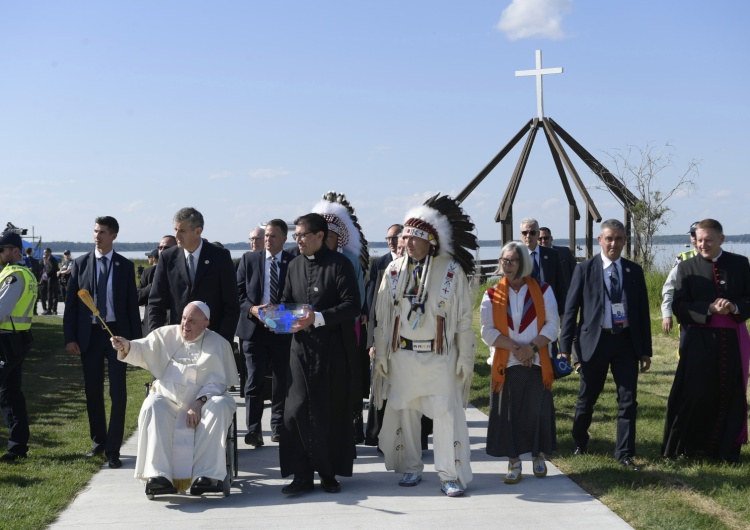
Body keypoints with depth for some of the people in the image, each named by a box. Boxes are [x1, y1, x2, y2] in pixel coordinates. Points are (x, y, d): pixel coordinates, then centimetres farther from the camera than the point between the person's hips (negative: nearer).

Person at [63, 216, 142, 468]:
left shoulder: (125, 266, 2)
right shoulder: (81, 263, 4)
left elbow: (132, 304, 3)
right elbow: (71, 302, 3)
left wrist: (136, 339, -1)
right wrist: (70, 337, -4)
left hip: (117, 333, -1)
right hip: (89, 334, 1)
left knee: (118, 392, -6)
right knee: (93, 391, 10)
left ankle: (113, 449, 0)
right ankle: (98, 441, 27)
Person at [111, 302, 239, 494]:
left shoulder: (218, 344, 4)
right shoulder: (166, 335, 11)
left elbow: (217, 381, -3)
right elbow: (143, 350, -1)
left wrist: (199, 403, -19)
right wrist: (127, 347, -25)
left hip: (203, 401, -1)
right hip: (168, 399, 1)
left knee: (219, 407, -33)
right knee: (152, 407, -31)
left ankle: (208, 475, -37)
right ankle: (159, 475, -39)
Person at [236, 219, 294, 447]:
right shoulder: (249, 259, 5)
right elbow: (238, 291, 4)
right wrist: (251, 309, -12)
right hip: (254, 327, 0)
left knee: (282, 380, 9)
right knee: (255, 380, -4)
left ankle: (278, 427, 21)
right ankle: (253, 429, -1)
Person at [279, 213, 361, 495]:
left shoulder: (339, 264, -5)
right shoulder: (295, 265, 13)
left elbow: (353, 304, -12)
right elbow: (287, 300, 20)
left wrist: (318, 318, -21)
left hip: (333, 350, -4)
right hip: (302, 348, 4)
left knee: (332, 413, 4)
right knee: (297, 411, -4)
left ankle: (329, 473, 16)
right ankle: (302, 475, 3)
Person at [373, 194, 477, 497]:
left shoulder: (452, 271, -4)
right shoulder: (395, 270, 3)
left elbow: (463, 319, -2)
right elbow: (382, 316, 5)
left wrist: (464, 358, -5)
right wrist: (381, 354, 2)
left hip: (439, 357, -3)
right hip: (402, 356, 3)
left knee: (446, 413, -3)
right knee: (404, 412, 8)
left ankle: (451, 474, 6)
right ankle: (411, 468, 21)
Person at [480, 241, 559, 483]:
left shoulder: (542, 290, 1)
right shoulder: (492, 295, 2)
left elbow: (552, 325, -3)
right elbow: (488, 330, -4)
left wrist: (532, 347, -16)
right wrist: (515, 348, -16)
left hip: (537, 363, 0)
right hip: (506, 364, 0)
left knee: (538, 411, 3)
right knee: (508, 414, 1)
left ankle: (538, 456, 20)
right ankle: (513, 462, 10)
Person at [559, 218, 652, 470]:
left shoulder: (634, 270, 6)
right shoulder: (585, 269, -2)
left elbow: (643, 310, 8)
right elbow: (570, 309, -2)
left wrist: (646, 350, 5)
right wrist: (565, 347, -7)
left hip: (626, 341, 2)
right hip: (594, 341, -2)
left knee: (628, 401, 1)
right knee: (586, 399, 12)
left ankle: (624, 453, 11)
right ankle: (579, 442, 34)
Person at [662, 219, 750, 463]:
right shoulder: (687, 267, 1)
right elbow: (679, 306, -6)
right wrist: (709, 309, -20)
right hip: (698, 341, -2)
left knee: (730, 396, 7)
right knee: (694, 395, -1)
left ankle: (725, 449, 18)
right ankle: (686, 447, 13)